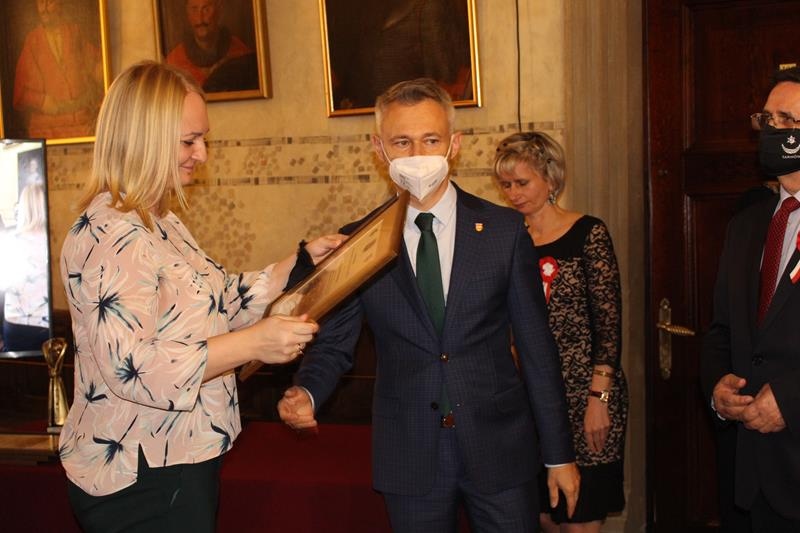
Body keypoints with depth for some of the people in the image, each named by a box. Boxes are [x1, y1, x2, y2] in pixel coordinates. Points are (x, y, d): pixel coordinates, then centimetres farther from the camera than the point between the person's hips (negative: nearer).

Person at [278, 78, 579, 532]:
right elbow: (334, 342, 4)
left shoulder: (505, 230, -3)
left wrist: (559, 454, 3)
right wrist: (306, 393, -18)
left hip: (500, 450, 0)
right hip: (409, 458, 1)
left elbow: (536, 346, 0)